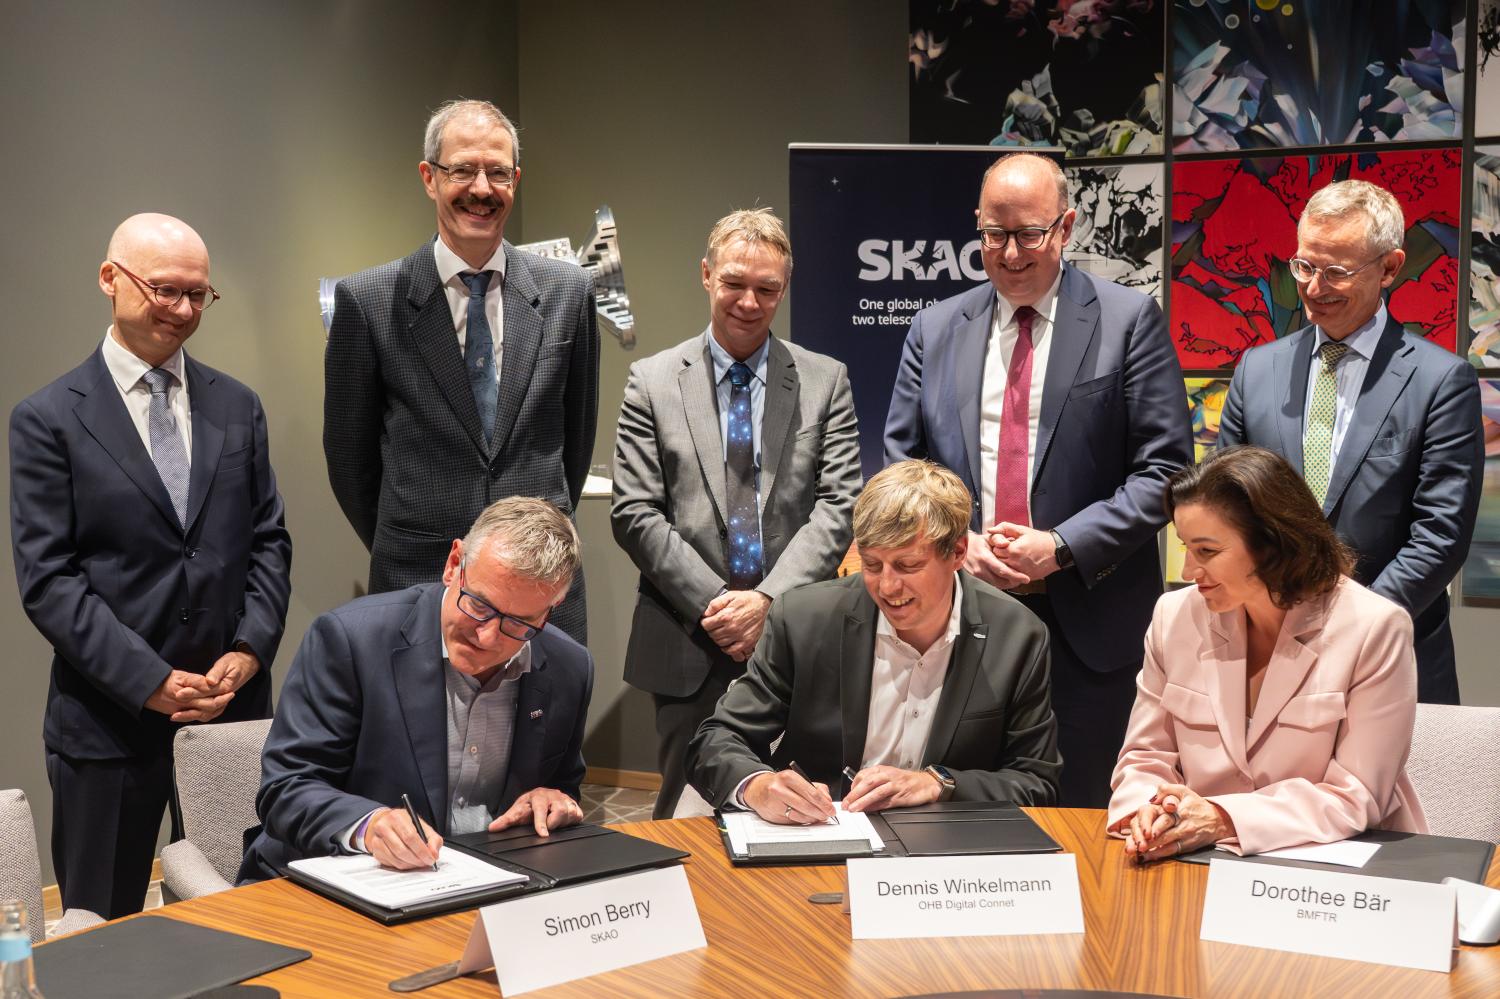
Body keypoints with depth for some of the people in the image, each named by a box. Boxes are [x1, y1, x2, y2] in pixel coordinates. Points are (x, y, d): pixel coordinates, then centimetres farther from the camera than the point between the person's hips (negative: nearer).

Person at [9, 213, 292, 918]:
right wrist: (152, 682, -14)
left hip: (234, 706, 3)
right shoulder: (48, 420, -3)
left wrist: (250, 650, -6)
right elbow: (47, 580, -8)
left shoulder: (236, 406, 10)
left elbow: (268, 540, 10)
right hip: (108, 720, -3)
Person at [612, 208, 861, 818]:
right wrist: (712, 602, -10)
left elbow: (838, 507, -1)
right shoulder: (652, 381, 4)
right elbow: (636, 515, -2)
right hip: (689, 646, 0)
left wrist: (769, 599, -13)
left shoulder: (825, 381, 7)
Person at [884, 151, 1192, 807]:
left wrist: (1063, 546, -14)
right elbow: (902, 463, 10)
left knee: (1081, 817, 5)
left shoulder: (1128, 321, 0)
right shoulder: (935, 329, 10)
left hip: (1088, 622, -2)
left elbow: (1164, 468, -5)